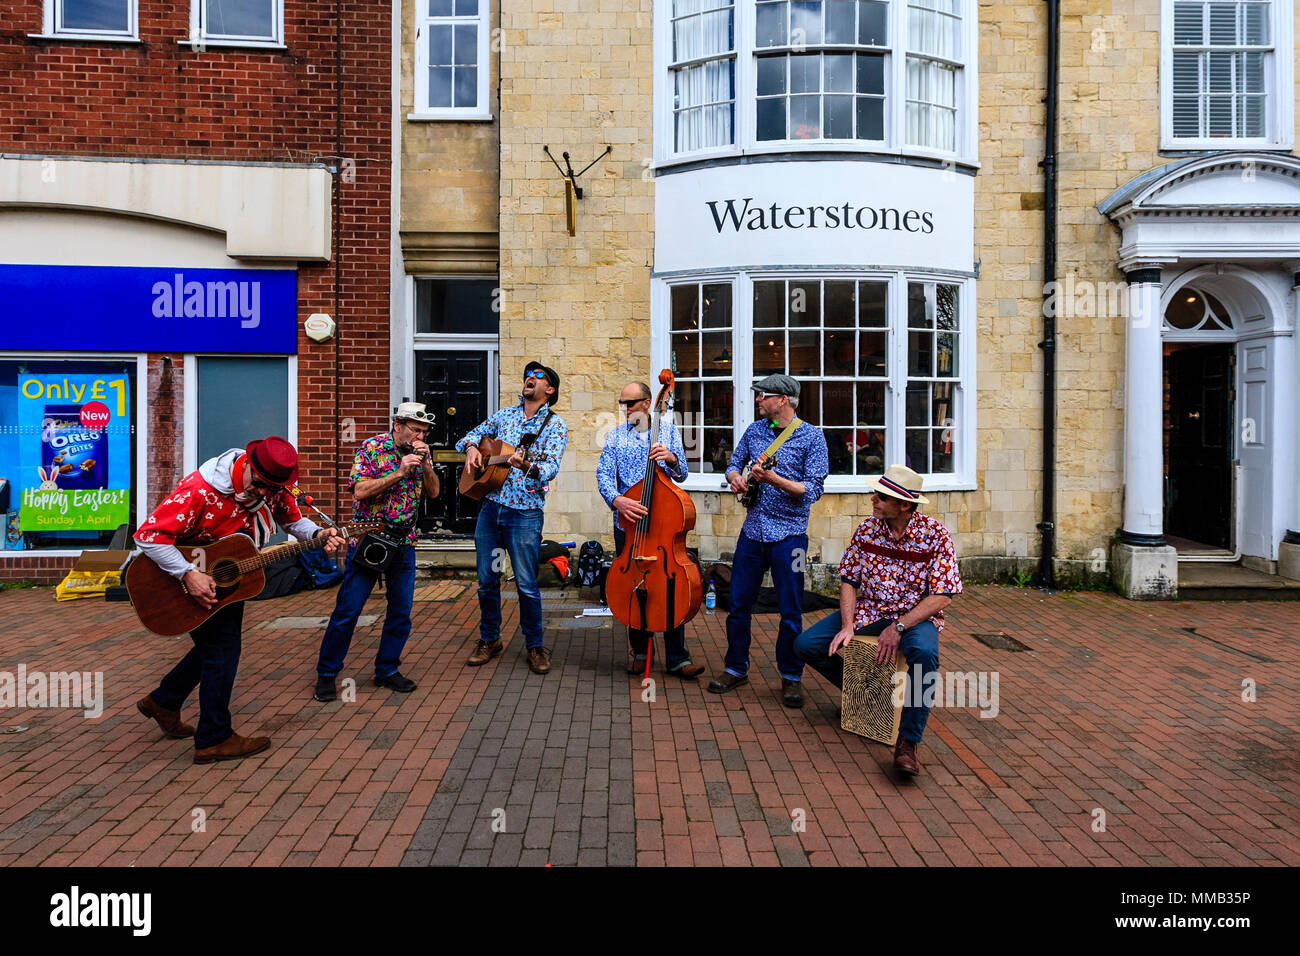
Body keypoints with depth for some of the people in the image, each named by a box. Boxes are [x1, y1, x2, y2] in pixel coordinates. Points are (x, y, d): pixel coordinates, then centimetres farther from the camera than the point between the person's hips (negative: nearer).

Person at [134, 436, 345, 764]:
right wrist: (188, 574, -38)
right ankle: (214, 739, 6)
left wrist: (318, 535, -20)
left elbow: (293, 519, 1)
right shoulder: (200, 490, -32)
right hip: (196, 580, -7)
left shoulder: (273, 487, -13)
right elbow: (149, 535, -31)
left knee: (221, 642, 18)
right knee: (222, 647, -7)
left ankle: (163, 701, 39)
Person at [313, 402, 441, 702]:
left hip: (404, 542, 5)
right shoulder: (373, 447, -8)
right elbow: (360, 491, -17)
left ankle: (387, 669, 23)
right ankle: (326, 674, 14)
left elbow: (434, 492, 5)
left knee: (401, 611, 7)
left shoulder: (420, 452, 7)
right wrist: (400, 472, -22)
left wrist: (425, 463, -11)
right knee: (347, 610, -1)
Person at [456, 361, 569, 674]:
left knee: (527, 584, -1)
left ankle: (535, 646, 16)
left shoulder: (556, 425, -1)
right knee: (487, 580, 10)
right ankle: (490, 639, 27)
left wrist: (527, 466, -35)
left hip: (525, 513, -4)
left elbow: (551, 469, -14)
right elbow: (469, 437, 20)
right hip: (490, 507, 4)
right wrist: (471, 447, -4)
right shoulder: (504, 415, 13)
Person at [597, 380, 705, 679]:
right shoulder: (616, 436, 9)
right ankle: (639, 651, 23)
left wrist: (672, 459, -23)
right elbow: (603, 474, -4)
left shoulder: (668, 431, 7)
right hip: (627, 521, 1)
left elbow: (681, 475, 0)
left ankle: (677, 658, 5)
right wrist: (616, 499, -24)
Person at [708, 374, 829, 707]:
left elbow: (814, 489, -11)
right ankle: (736, 668, 26)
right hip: (752, 530, 5)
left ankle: (791, 677, 20)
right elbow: (734, 463, 19)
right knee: (738, 604, 9)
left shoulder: (812, 437, -6)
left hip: (789, 533, -4)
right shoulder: (755, 430, 8)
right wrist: (735, 477, -5)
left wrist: (775, 480, -24)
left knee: (791, 612, 3)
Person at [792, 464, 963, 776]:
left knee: (924, 653, -40)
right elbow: (848, 581, 2)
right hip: (867, 612, 4)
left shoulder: (935, 534, -13)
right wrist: (847, 626, -14)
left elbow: (943, 596, -15)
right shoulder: (866, 530, -2)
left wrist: (899, 627, -24)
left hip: (916, 616, -4)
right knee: (805, 645, -9)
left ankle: (907, 743, -26)